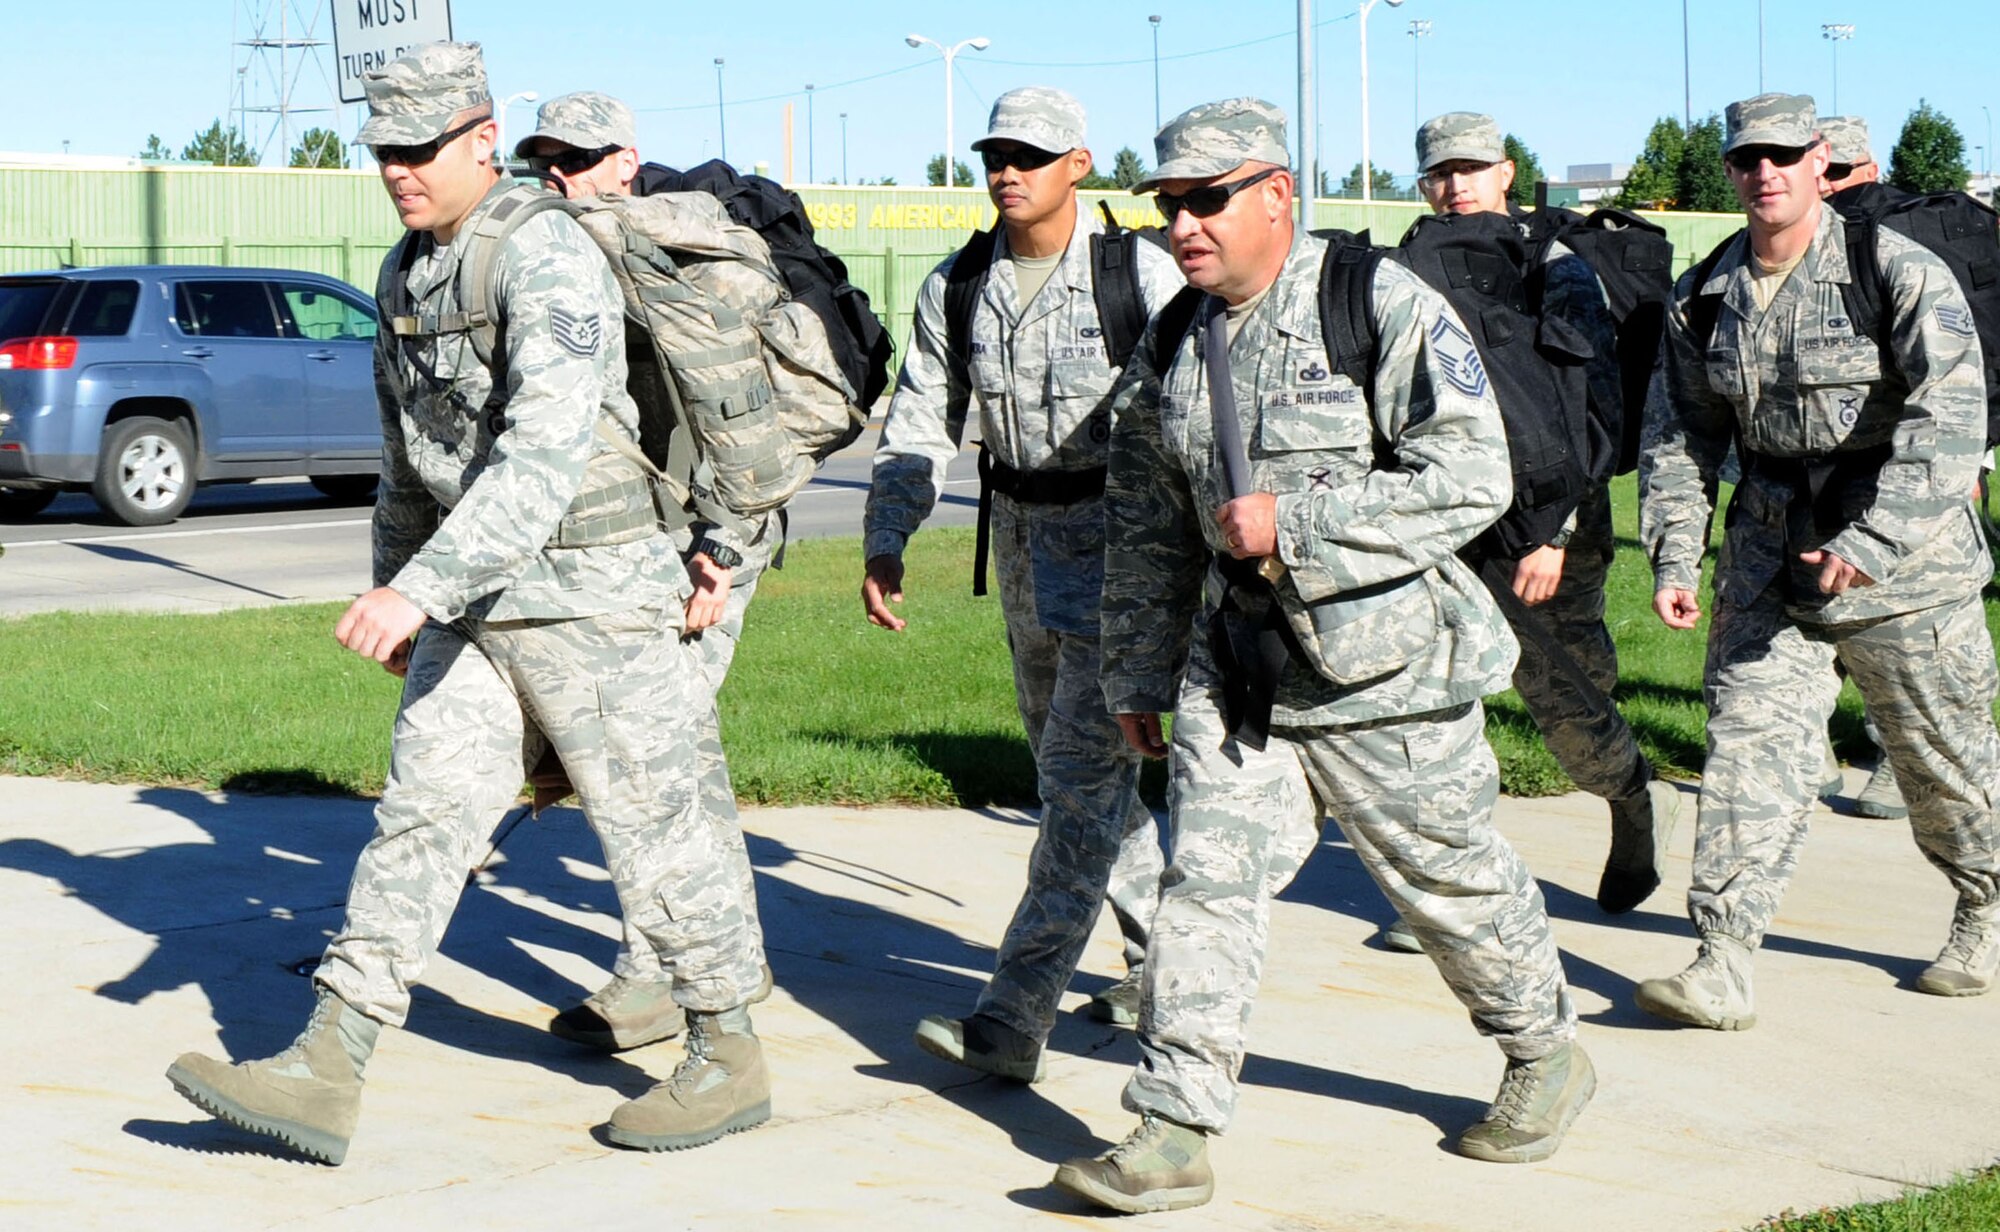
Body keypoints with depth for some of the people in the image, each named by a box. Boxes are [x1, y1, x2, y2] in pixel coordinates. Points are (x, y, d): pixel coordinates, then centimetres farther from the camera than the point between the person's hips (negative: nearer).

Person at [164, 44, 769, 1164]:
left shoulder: (548, 260, -20)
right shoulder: (409, 273, 10)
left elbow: (545, 458, -32)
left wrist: (420, 588, -39)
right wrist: (394, 587, 25)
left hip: (594, 591, -8)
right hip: (479, 606, 8)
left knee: (655, 831, 3)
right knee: (423, 815, 1)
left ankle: (731, 1062, 18)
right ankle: (325, 1076, -2)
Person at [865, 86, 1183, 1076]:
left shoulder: (1139, 276, -11)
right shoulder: (956, 288, 4)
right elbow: (919, 426, 6)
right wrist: (886, 541, -6)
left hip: (1124, 540, -7)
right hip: (1024, 543, 7)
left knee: (1082, 773, -10)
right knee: (1079, 766, 15)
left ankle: (1011, 1019, -12)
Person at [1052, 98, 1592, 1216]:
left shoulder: (1385, 309, -14)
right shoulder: (1174, 345, 7)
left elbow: (1471, 479, -20)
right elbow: (1146, 528, 17)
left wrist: (1292, 522, -23)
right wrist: (1138, 674, 18)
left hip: (1385, 666, -5)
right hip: (1234, 664, 5)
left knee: (1455, 881, 11)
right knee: (1207, 881, -4)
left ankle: (1548, 1057, 35)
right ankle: (1175, 1136, -1)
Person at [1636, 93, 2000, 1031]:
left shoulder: (1901, 273, -13)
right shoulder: (1704, 297, 3)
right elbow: (1678, 434, 10)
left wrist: (1871, 542, -31)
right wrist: (1675, 557, -2)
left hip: (1904, 558, -4)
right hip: (1769, 554, 4)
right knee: (1748, 740, -7)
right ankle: (1724, 965, -8)